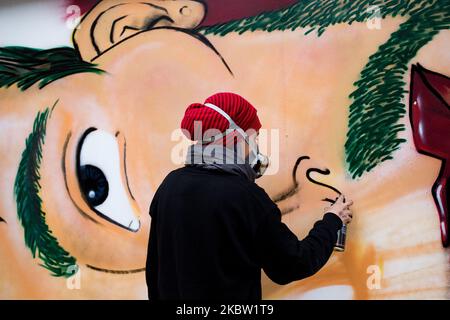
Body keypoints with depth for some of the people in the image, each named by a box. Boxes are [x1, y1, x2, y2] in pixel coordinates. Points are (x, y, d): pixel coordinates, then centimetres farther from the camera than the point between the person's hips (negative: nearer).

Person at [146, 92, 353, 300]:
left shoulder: (172, 183, -6)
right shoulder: (246, 197, -23)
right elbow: (293, 266, -13)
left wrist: (157, 296, 18)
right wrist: (332, 220, 0)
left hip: (172, 295, 5)